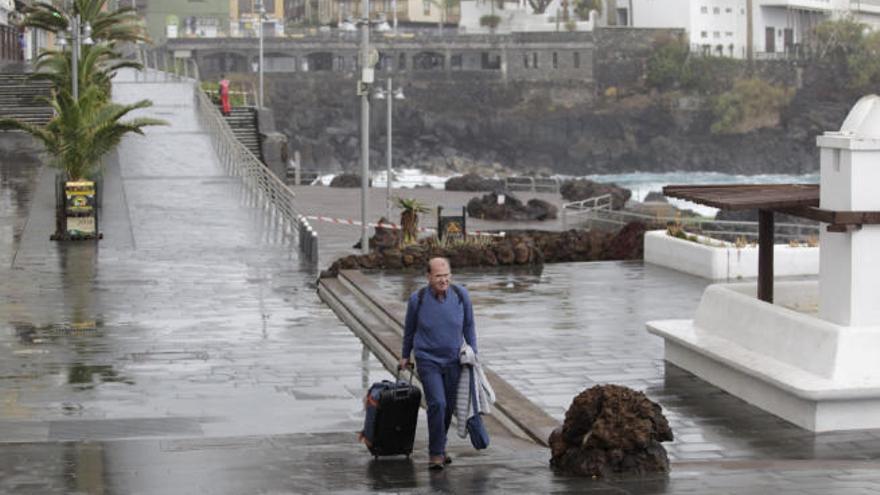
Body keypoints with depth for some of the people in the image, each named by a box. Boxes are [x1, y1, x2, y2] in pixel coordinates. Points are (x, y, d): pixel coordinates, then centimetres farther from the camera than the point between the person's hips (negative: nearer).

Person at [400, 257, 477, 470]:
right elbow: (409, 329, 5)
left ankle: (439, 447, 31)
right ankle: (435, 453, -8)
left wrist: (473, 354, 5)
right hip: (427, 360, -3)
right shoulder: (417, 299, -12)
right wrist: (405, 355, 16)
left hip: (453, 361, 3)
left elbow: (468, 326, 7)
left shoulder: (461, 295, -8)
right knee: (437, 404, -17)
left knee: (449, 407, 11)